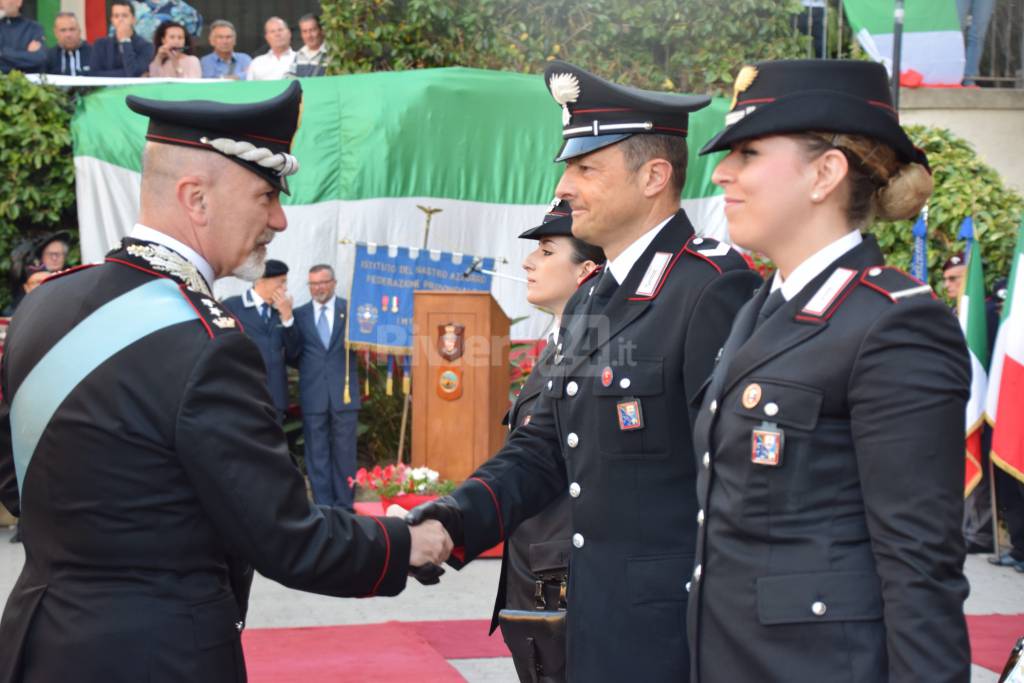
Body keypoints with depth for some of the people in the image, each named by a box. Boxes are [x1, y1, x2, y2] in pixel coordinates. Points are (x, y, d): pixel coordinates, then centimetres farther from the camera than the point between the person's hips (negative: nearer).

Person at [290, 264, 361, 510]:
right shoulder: (299, 314, 7)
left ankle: (344, 507, 12)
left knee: (344, 452, 4)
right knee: (316, 454, 4)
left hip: (344, 392, -1)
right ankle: (322, 507, 11)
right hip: (313, 395, 1)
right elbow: (292, 356, 9)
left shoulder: (351, 309, 3)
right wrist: (307, 367, -8)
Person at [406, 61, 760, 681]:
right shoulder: (589, 302, 13)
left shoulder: (715, 288, -16)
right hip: (597, 617, 8)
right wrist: (463, 516, -2)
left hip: (677, 623, -8)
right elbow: (547, 444, 13)